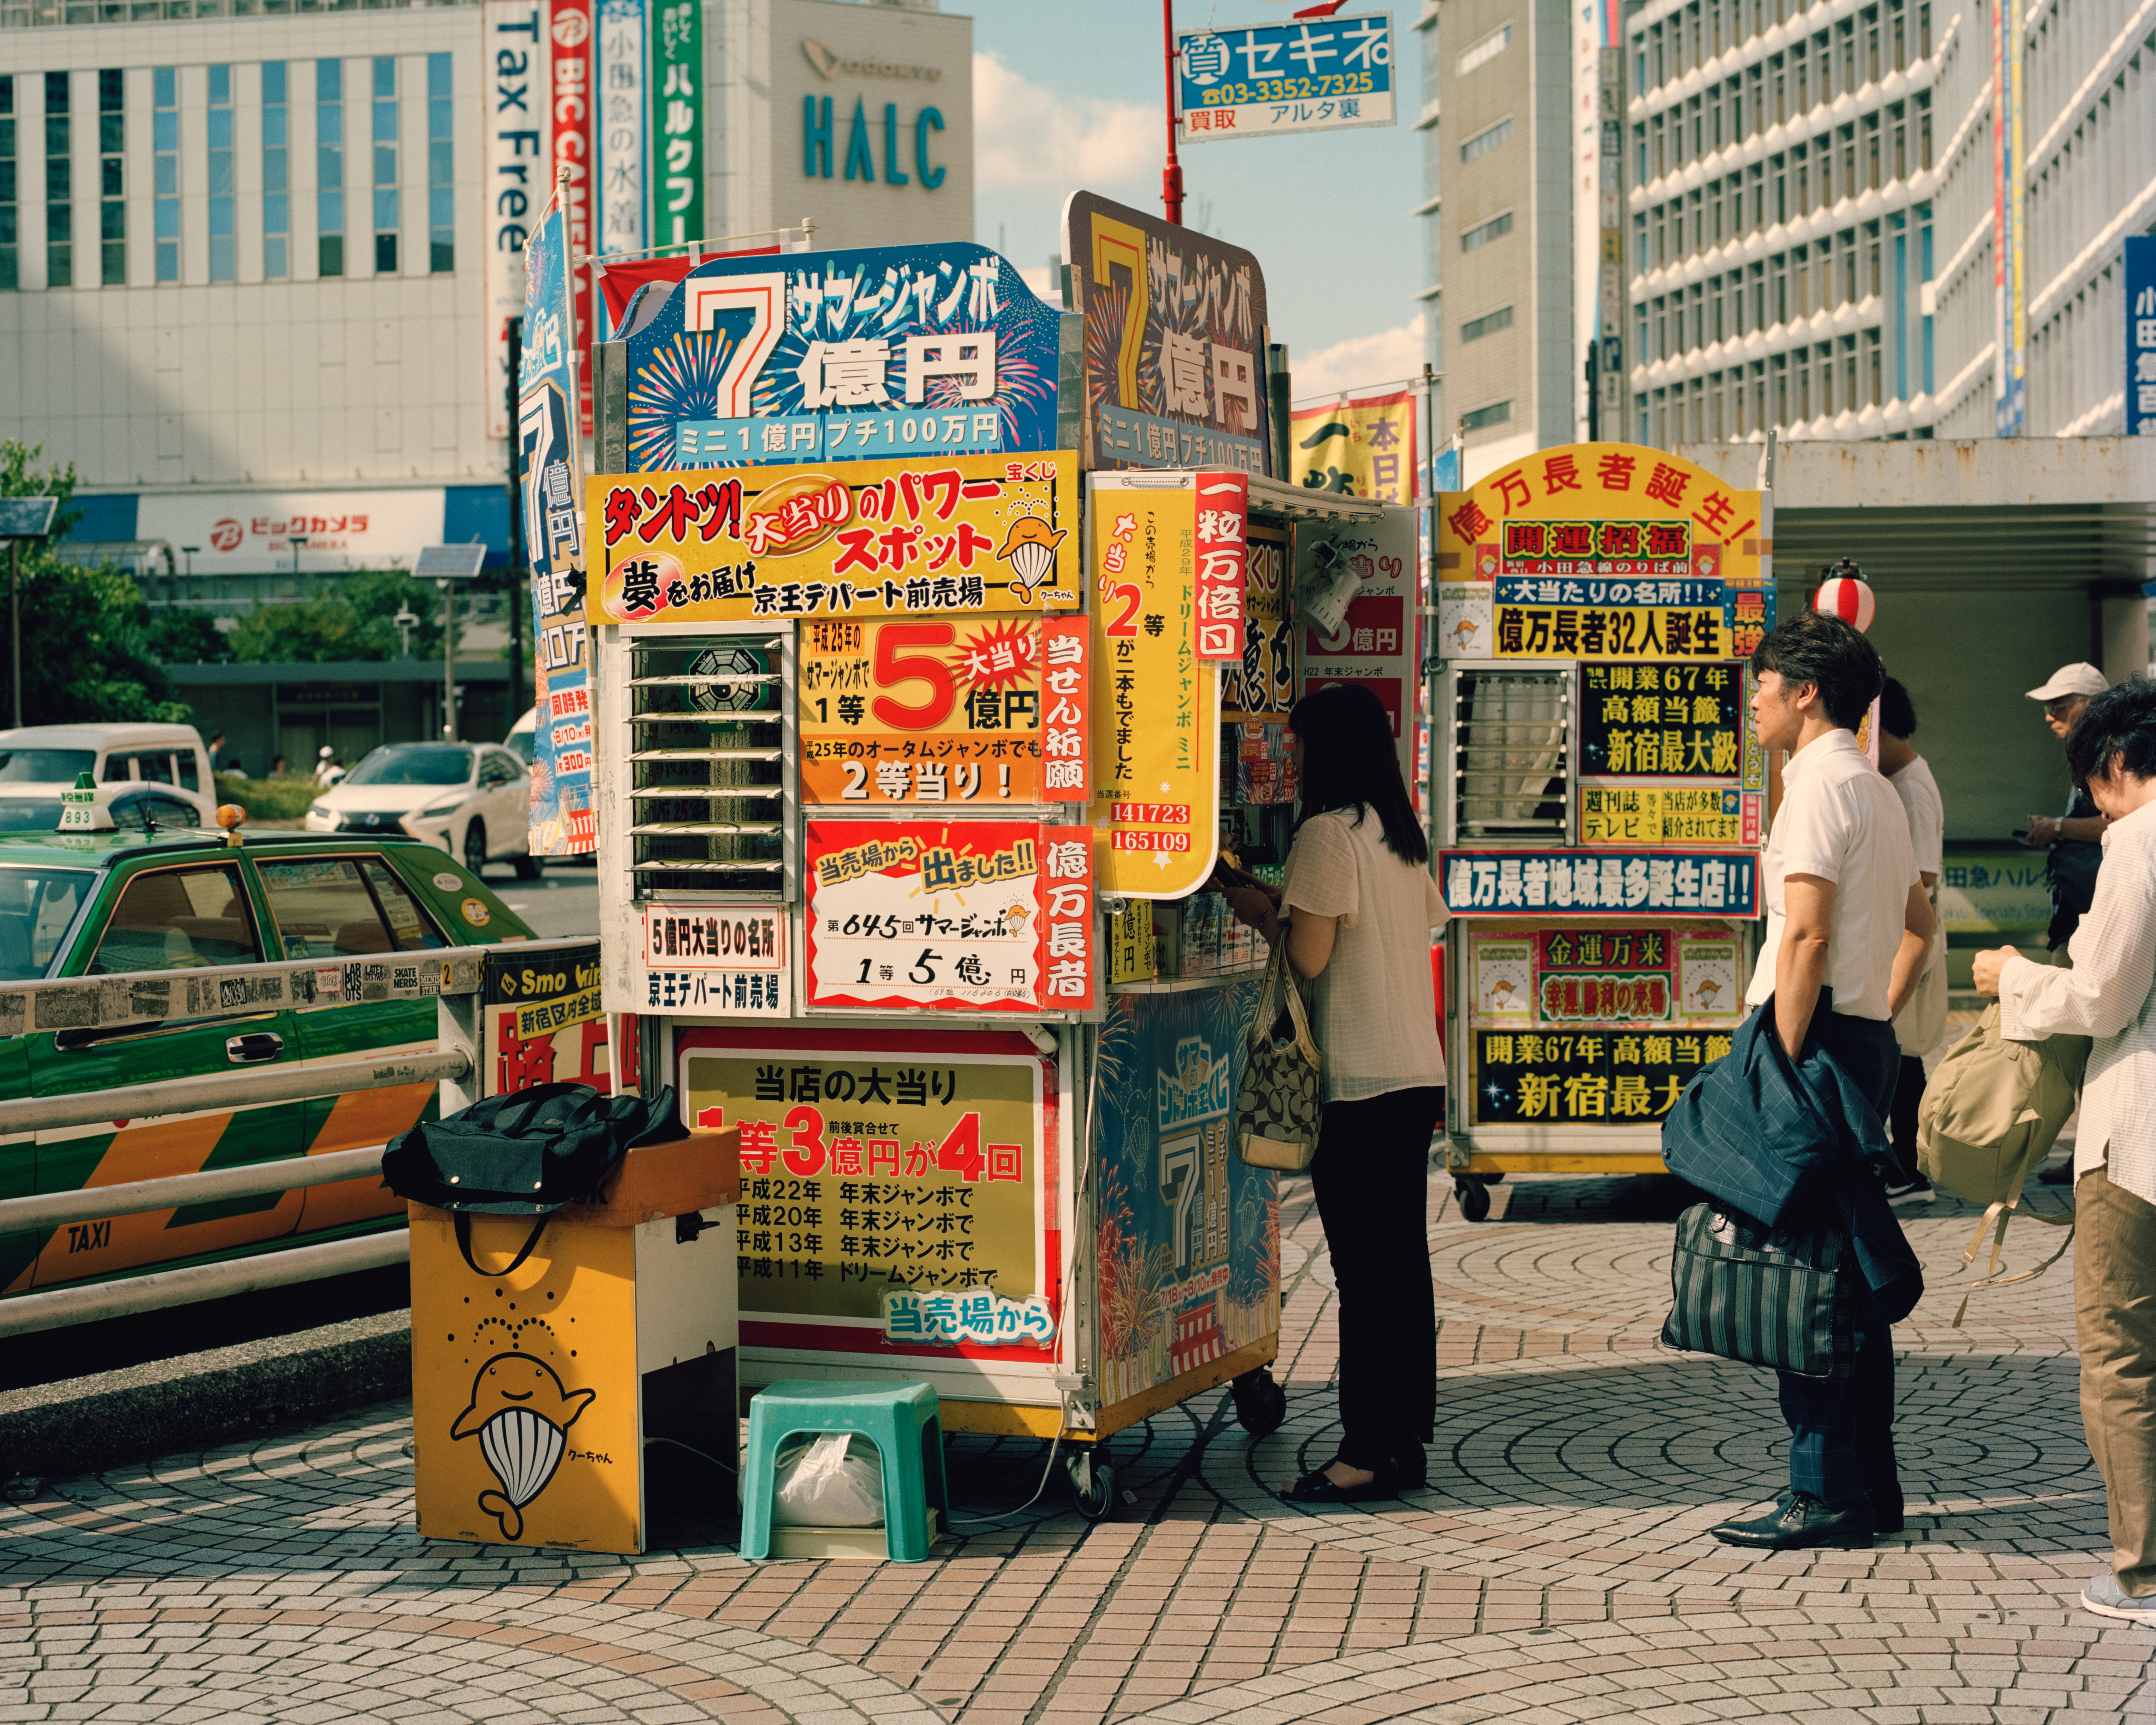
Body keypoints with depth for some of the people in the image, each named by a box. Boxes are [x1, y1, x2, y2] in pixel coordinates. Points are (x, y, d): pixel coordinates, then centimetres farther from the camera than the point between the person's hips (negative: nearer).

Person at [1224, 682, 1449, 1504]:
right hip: (1417, 1073, 8)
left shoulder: (1327, 833, -11)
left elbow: (1310, 956, -14)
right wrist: (1291, 907, 19)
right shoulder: (1402, 834, 14)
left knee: (1362, 1270, -6)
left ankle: (1367, 1454, -3)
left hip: (1357, 1081, -8)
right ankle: (1408, 1440, 15)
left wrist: (1263, 912, 5)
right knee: (1404, 1259, 11)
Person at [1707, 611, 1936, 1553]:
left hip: (1816, 1033, -10)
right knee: (1849, 1273, 13)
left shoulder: (1820, 782, -12)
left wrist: (1783, 1069, -20)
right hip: (1866, 1041, 10)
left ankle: (1825, 1494, -4)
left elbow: (1806, 938, -20)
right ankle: (1870, 1485, 19)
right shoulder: (1878, 792, 18)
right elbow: (1919, 922, 27)